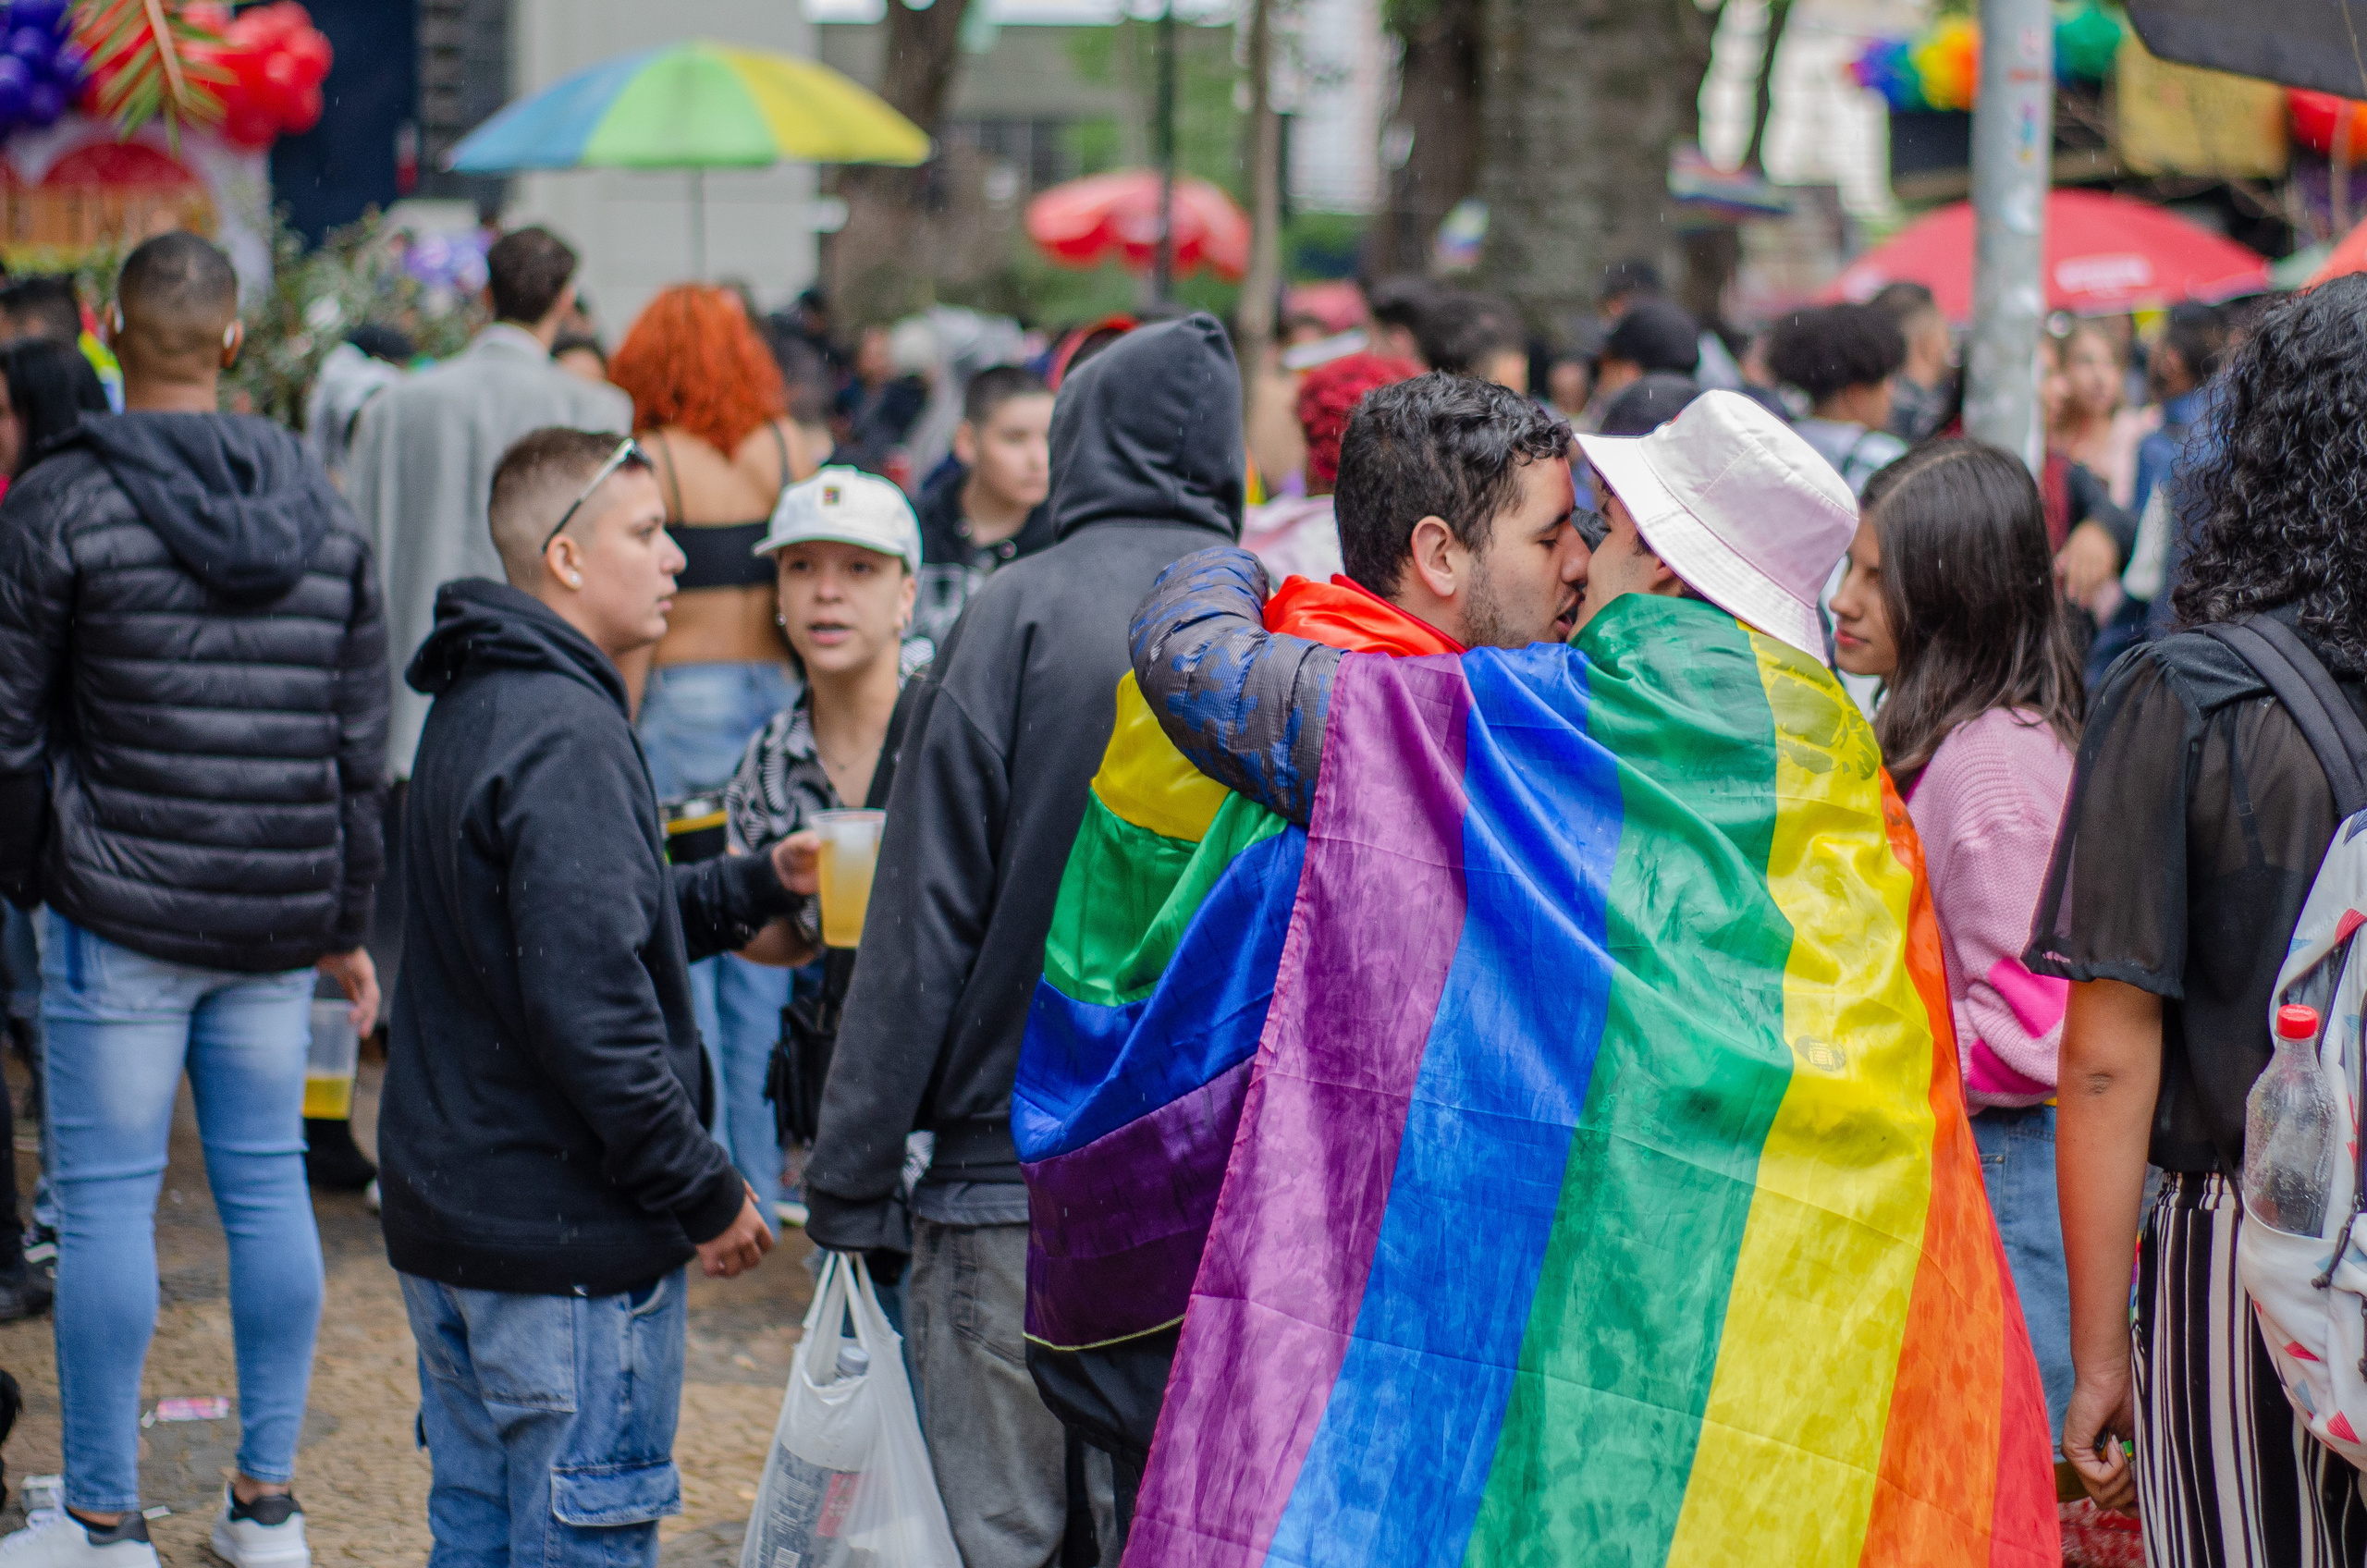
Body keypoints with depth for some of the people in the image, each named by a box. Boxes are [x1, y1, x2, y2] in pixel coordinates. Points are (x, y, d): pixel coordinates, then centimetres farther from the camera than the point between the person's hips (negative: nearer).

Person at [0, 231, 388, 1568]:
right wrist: (348, 924, 16)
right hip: (277, 915, 5)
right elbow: (363, 744, 9)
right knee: (268, 1182, 11)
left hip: (122, 915, -5)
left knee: (108, 1200, 1)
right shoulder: (325, 508, 6)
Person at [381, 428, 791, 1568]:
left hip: (446, 1212, 10)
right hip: (569, 1238, -10)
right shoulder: (564, 735, -19)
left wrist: (760, 885, 13)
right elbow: (592, 1006, -25)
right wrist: (706, 1194, -17)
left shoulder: (474, 707, 13)